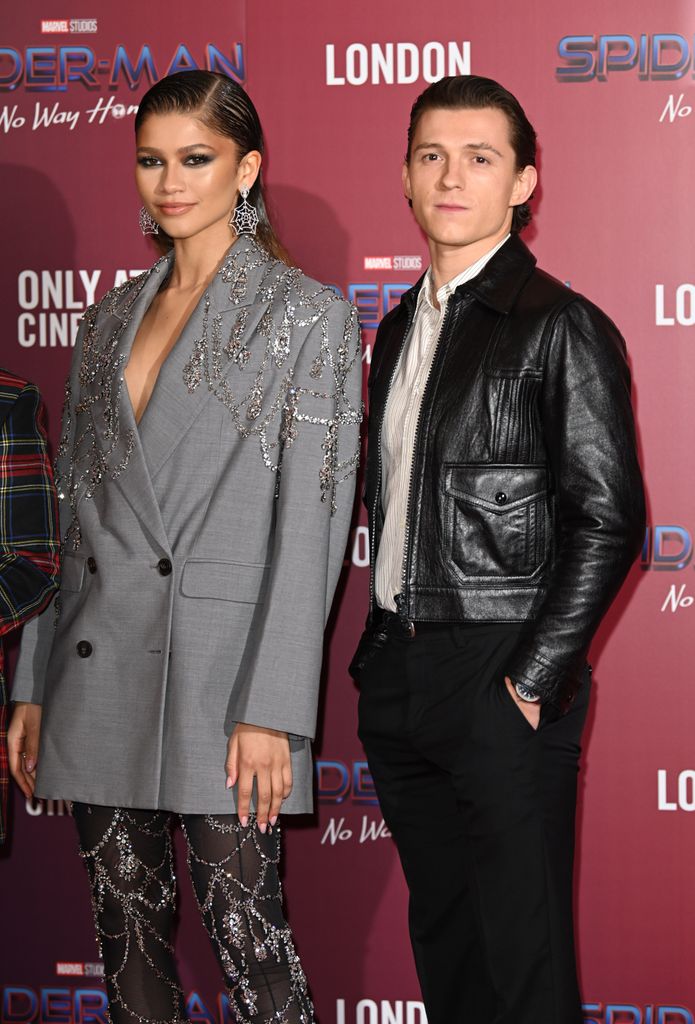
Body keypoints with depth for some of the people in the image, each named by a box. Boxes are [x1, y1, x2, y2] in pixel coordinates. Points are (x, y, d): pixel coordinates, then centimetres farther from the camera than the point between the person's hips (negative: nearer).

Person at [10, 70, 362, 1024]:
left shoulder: (308, 315, -2)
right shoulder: (111, 320, 14)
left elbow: (310, 525, -8)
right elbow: (74, 511, 16)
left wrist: (270, 709, -15)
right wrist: (36, 684, 11)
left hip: (220, 669, -5)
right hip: (100, 668, 6)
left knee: (245, 931, -6)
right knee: (127, 926, 9)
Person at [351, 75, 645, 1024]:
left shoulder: (563, 328, -8)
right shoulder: (401, 327, 15)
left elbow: (610, 518, -12)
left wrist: (535, 679, -15)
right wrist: (379, 646, 12)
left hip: (502, 683, -7)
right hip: (398, 678, 7)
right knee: (441, 939, 15)